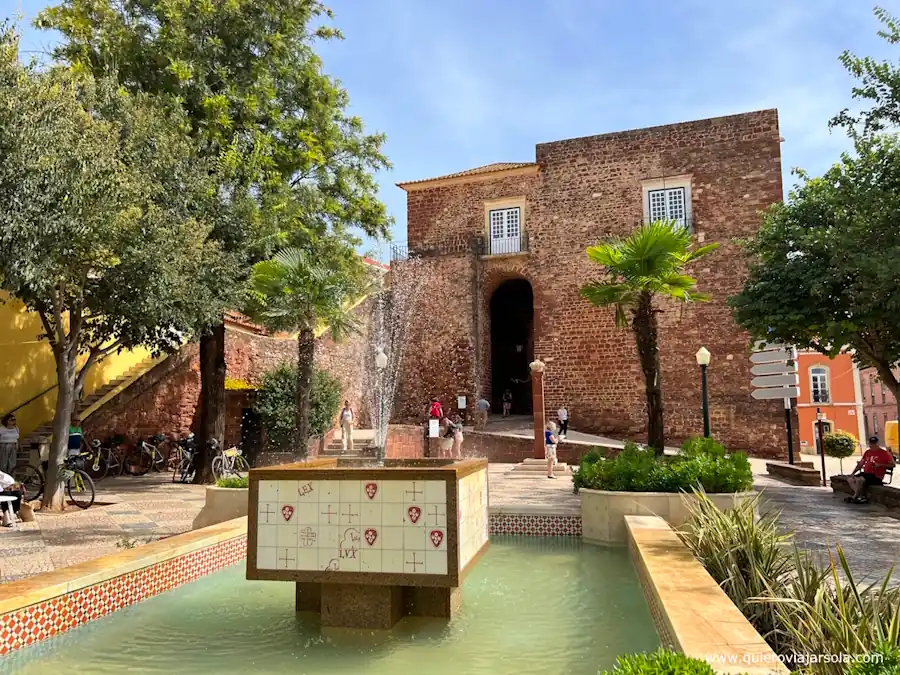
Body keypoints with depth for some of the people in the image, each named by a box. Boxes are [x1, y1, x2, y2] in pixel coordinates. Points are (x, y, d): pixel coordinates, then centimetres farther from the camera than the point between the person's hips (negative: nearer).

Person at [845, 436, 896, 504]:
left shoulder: (884, 452, -2)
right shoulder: (867, 452, 18)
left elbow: (893, 465, -5)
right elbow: (860, 464, 19)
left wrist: (880, 465, -16)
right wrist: (853, 473, 7)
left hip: (876, 476, -8)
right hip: (865, 473, 8)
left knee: (859, 480, -32)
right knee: (850, 479, -12)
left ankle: (854, 497, -13)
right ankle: (862, 497, -15)